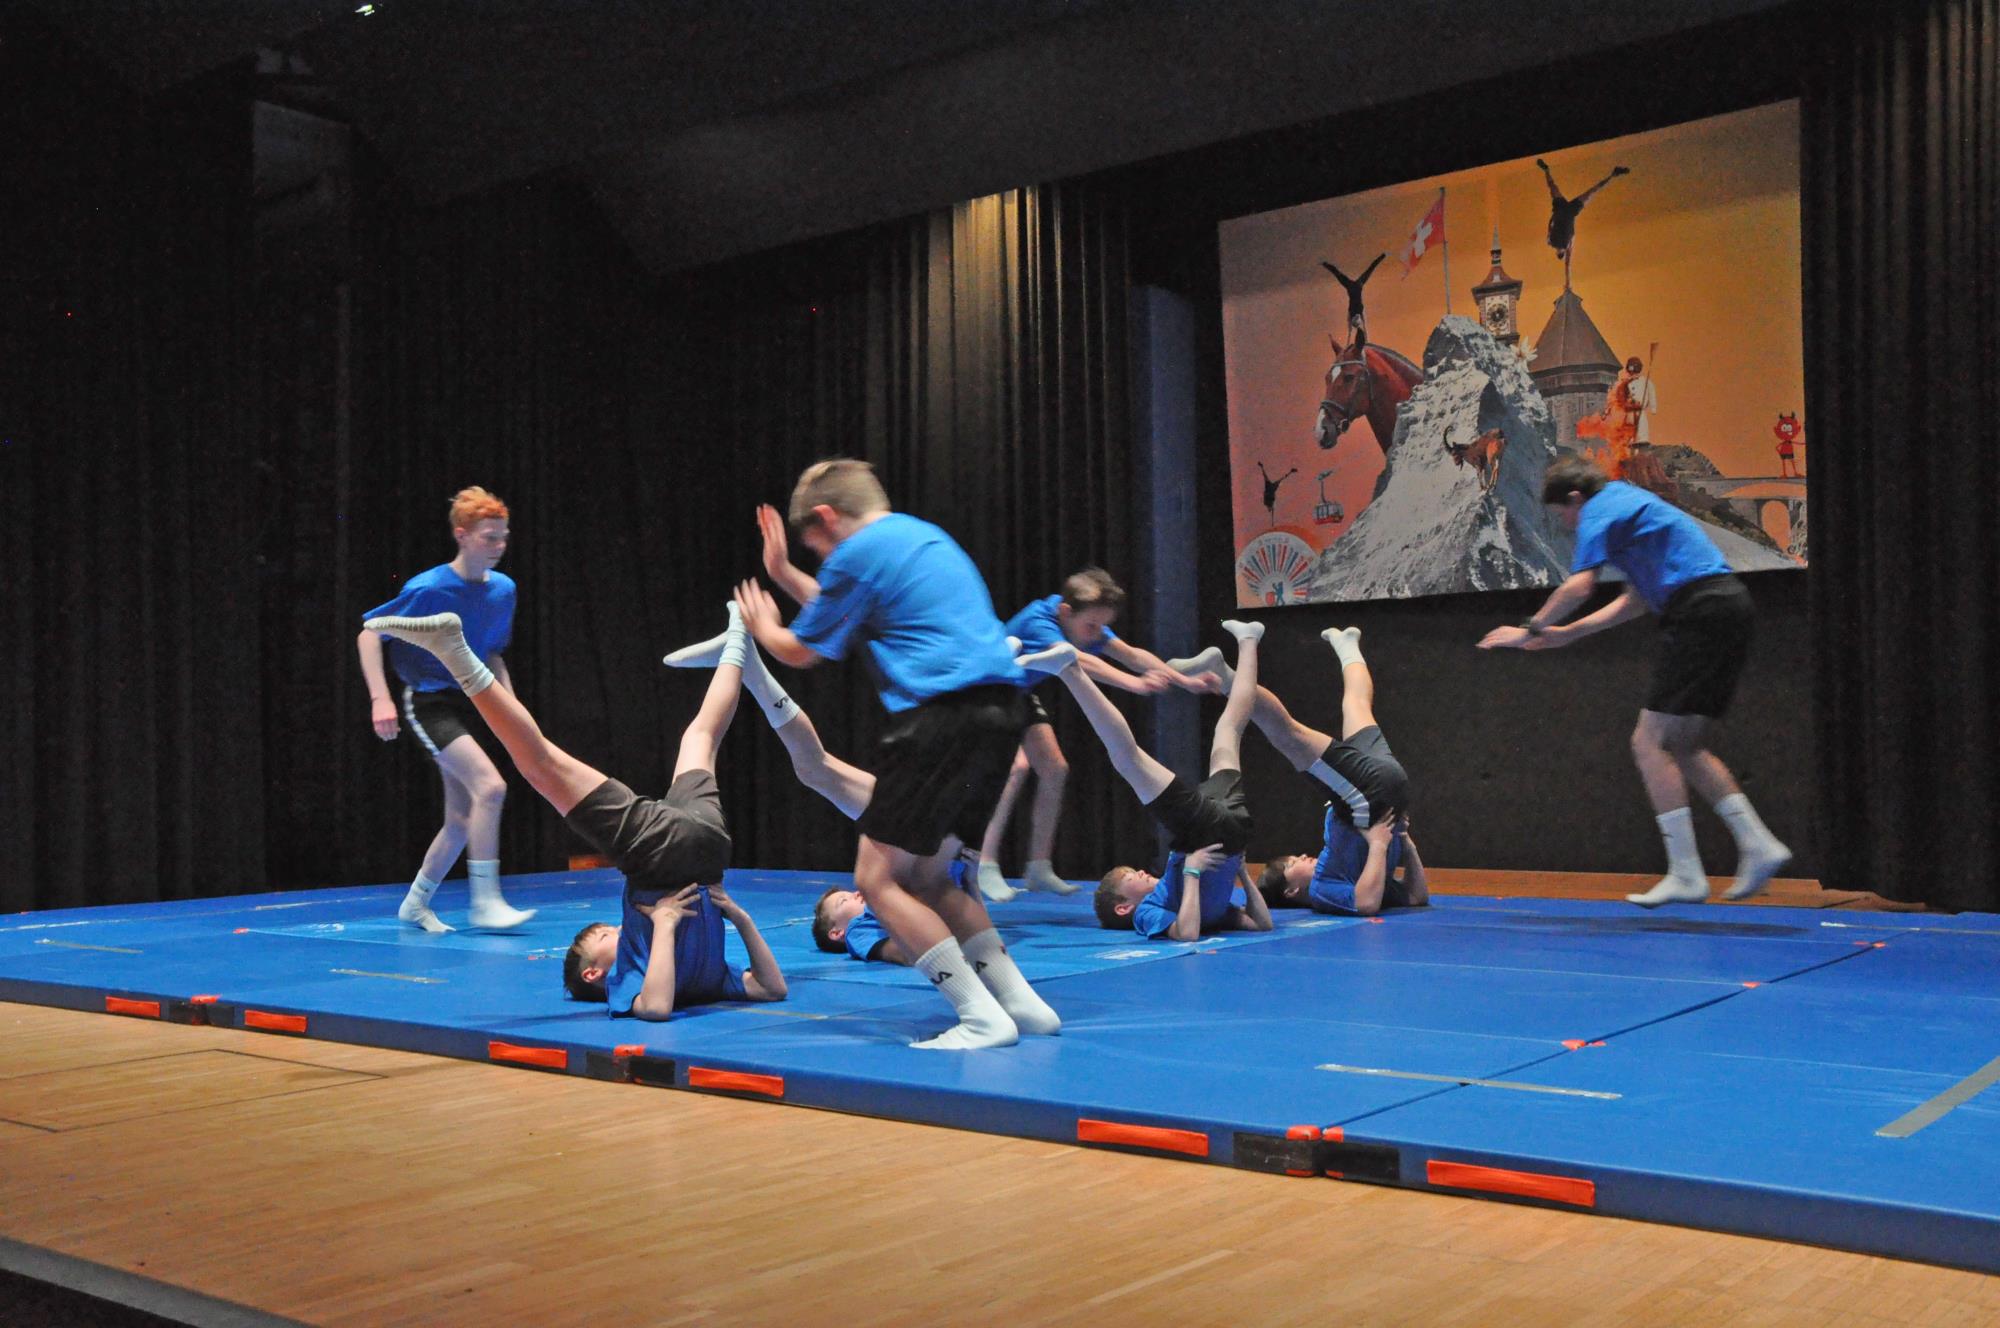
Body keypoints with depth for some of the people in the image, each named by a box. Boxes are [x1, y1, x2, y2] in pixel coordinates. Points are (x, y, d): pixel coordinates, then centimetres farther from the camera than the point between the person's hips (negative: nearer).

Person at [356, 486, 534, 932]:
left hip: (467, 705, 7)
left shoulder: (503, 589, 3)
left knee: (461, 821, 9)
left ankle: (415, 904, 28)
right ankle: (485, 902, -18)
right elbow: (368, 635, -11)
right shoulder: (429, 589, -16)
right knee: (490, 786, -25)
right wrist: (380, 698, -21)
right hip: (429, 703, -7)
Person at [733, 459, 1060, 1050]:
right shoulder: (925, 535, 24)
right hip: (999, 706, 9)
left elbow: (801, 651, 9)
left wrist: (763, 627, 30)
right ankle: (1020, 1001, 13)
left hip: (943, 712, -9)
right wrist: (788, 577, 44)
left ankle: (982, 1016, -7)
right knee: (925, 876, 17)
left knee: (877, 878, -1)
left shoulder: (858, 552, -2)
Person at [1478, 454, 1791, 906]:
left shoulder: (1600, 509, -2)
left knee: (1650, 742, -7)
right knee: (1682, 746, 14)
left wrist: (1530, 630, -2)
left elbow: (1579, 586, -14)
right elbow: (1637, 601, 30)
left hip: (1700, 611, -10)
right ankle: (1758, 844, 11)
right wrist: (1567, 633, 29)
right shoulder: (1628, 504, 27)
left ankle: (1686, 875, -7)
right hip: (1728, 604, 10)